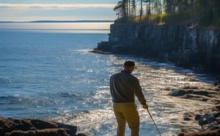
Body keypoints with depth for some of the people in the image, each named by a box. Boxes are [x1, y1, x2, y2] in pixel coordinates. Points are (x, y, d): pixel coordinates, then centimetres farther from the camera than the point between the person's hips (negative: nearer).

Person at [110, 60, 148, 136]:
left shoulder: (113, 77, 0)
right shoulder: (133, 79, -17)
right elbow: (139, 93, -11)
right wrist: (144, 104, 7)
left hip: (116, 105, 6)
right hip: (128, 106, -6)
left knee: (121, 125, 23)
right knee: (135, 127, 9)